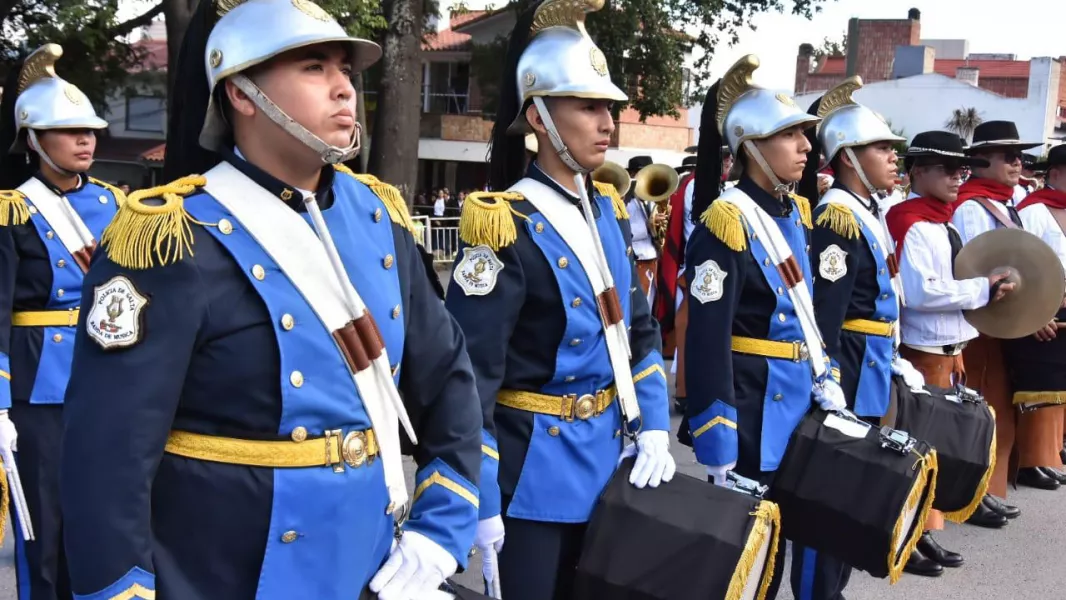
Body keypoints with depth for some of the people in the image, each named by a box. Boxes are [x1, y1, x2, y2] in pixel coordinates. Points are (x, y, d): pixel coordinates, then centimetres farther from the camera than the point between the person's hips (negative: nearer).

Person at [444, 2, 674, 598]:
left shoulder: (609, 211, 5)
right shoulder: (507, 225, -17)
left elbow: (640, 332, 12)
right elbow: (471, 376, -19)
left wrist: (653, 430, 1)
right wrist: (481, 502, -18)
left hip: (607, 456, 7)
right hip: (538, 470, -7)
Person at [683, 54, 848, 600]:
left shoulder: (798, 213, 8)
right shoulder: (726, 221, -18)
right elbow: (706, 340, -22)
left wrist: (824, 378, 11)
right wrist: (716, 444, -22)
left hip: (801, 399, 8)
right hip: (753, 408, -8)